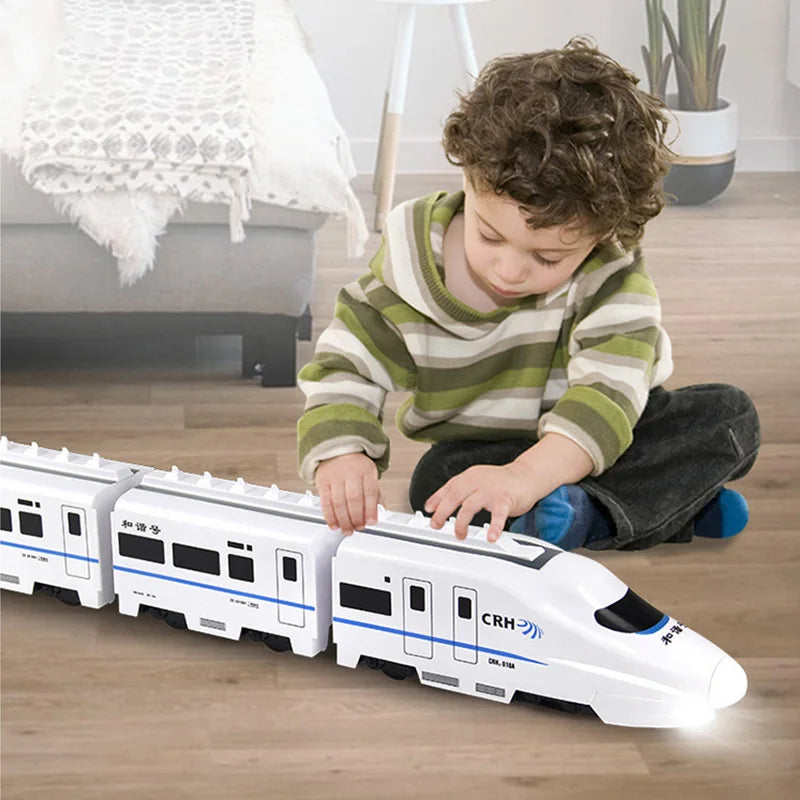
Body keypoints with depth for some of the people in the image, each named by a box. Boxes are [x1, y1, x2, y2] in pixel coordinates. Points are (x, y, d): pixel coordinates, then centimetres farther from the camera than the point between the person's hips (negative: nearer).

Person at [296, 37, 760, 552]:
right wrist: (341, 454, -39)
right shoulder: (413, 265, -19)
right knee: (437, 478, -34)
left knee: (730, 416, -21)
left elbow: (610, 390, -35)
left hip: (602, 440, 0)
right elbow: (344, 368, -16)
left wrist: (526, 477, -53)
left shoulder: (610, 278, -23)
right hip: (478, 450, 0)